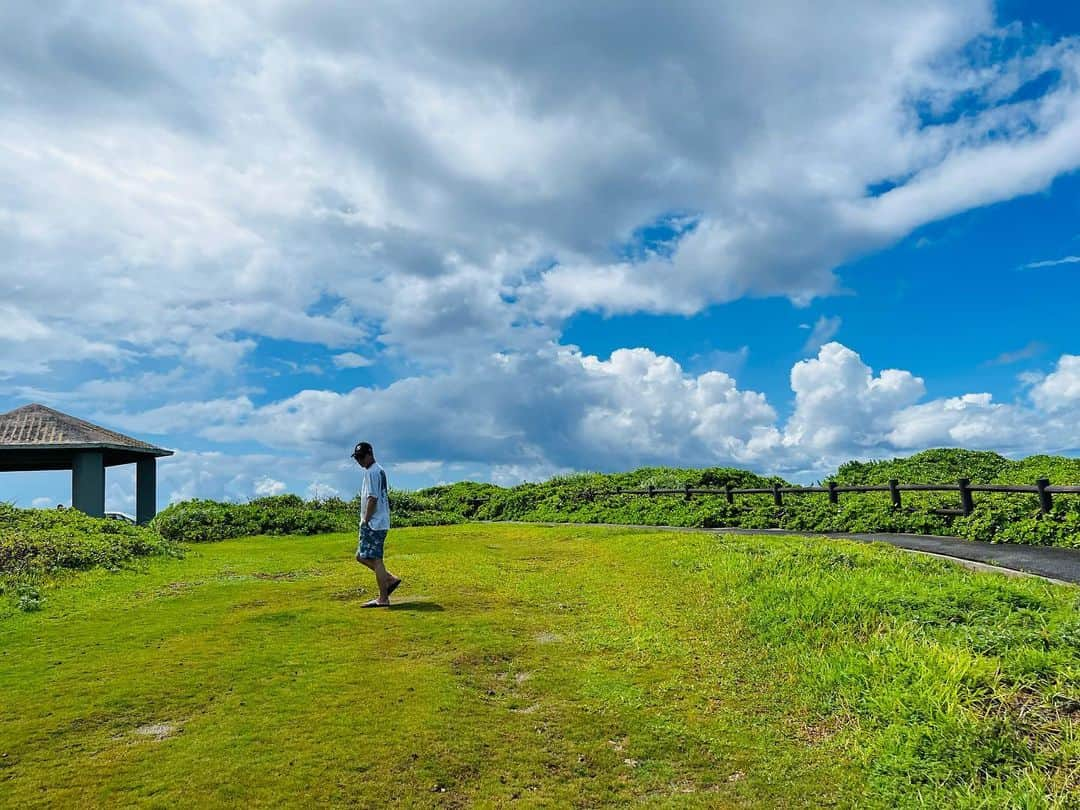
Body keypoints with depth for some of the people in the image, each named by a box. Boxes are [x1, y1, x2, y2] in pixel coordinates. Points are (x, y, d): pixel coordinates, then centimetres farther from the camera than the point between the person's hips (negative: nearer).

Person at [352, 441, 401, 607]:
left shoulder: (372, 472, -12)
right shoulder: (380, 471, 18)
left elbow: (372, 499, -19)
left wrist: (365, 521, -14)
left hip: (374, 523, -10)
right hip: (379, 523, 10)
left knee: (375, 559, -7)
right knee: (361, 556, 15)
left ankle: (383, 599, -3)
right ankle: (390, 579, 13)